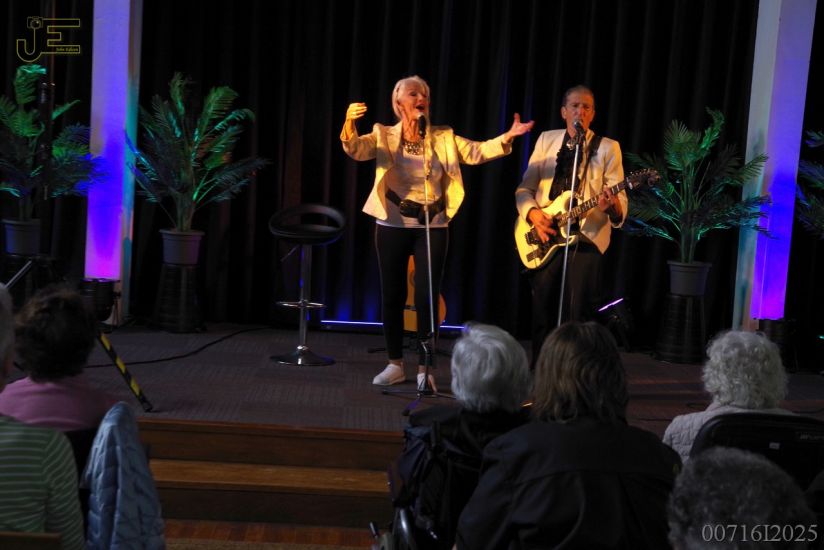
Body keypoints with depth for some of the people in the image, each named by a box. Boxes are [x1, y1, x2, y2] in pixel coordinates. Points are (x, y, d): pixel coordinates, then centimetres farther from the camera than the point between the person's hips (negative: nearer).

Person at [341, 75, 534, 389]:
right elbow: (356, 149, -15)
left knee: (427, 296, 0)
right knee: (392, 294, 6)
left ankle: (424, 368, 11)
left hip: (433, 227, 1)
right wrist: (350, 123, -37)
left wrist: (507, 137, -17)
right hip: (393, 225, 0)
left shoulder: (444, 139, 7)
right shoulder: (384, 136, 1)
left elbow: (476, 152, -1)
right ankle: (395, 364, 20)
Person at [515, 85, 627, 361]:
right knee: (542, 312, 5)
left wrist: (613, 206, -25)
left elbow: (620, 199, -2)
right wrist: (533, 213, -8)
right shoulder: (546, 140, 12)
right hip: (545, 238, 3)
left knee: (578, 315, -8)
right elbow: (524, 188, 11)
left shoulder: (608, 147, 4)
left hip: (586, 238, -3)